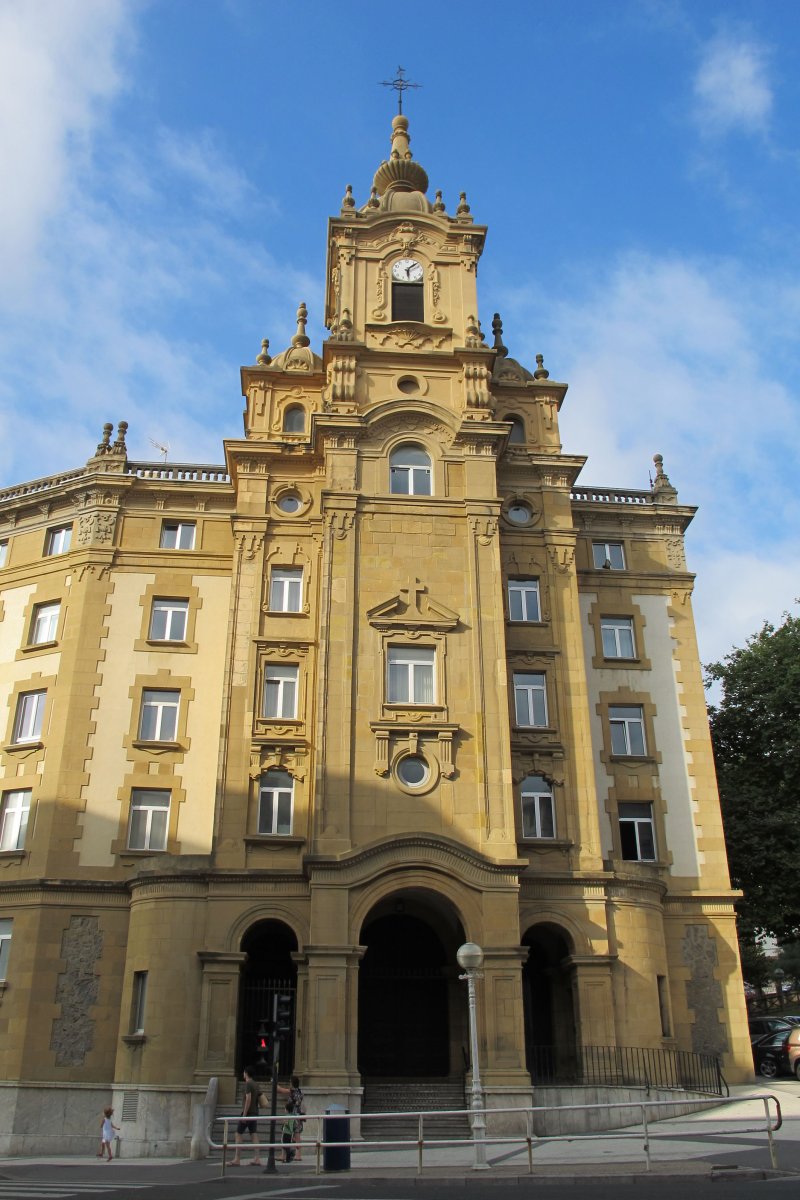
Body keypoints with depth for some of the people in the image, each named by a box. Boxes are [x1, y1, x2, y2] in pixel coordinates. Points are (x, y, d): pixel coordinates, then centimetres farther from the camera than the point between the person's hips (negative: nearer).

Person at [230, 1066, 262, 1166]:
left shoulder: (248, 1084, -13)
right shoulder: (256, 1084, 13)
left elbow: (248, 1099, -21)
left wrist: (244, 1114, -20)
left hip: (248, 1112, -8)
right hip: (255, 1113, 8)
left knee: (239, 1134, 0)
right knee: (254, 1135, 7)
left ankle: (237, 1159, 0)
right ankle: (257, 1159, 3)